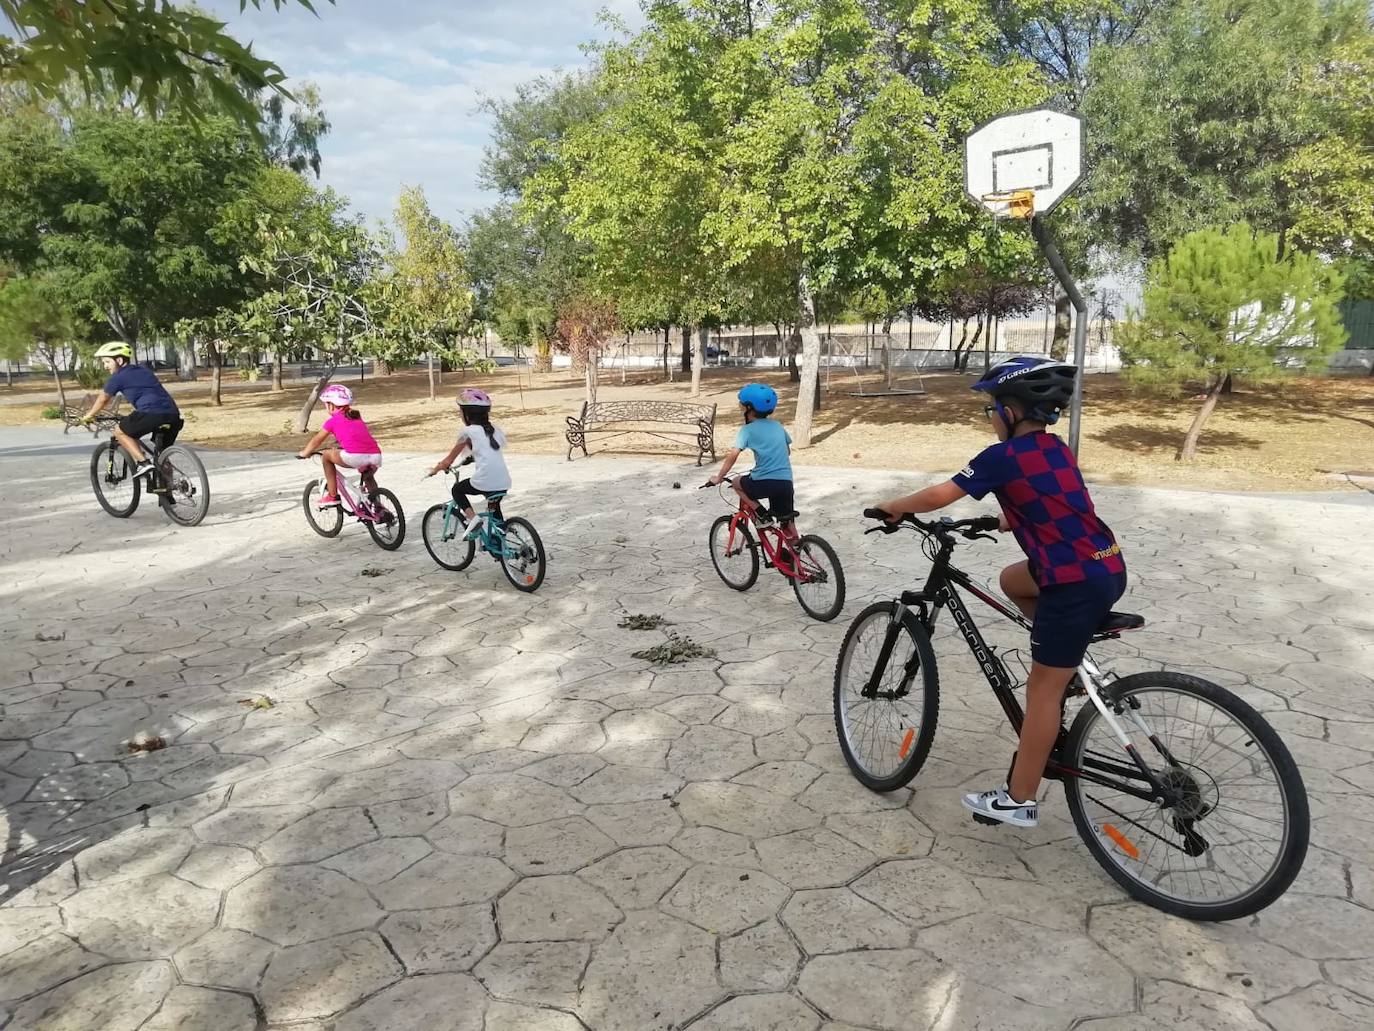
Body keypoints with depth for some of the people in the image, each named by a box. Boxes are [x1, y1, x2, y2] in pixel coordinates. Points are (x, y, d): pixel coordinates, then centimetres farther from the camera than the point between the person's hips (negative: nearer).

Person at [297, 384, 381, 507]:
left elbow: (317, 441, 25)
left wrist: (304, 453, 42)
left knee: (327, 455, 20)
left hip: (355, 456, -6)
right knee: (368, 477, 38)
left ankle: (332, 496, 19)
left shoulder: (333, 420, 14)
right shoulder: (357, 416, 29)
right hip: (376, 456, 6)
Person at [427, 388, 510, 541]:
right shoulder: (495, 430, 18)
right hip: (504, 483, 6)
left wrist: (435, 470, 28)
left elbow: (448, 461, 10)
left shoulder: (467, 432, 3)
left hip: (484, 482, -6)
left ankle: (472, 518, 0)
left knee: (457, 489, 20)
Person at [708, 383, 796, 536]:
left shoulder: (748, 429, -1)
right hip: (786, 483, 5)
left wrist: (719, 478, -2)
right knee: (787, 522, 19)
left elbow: (733, 455, -12)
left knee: (737, 482, 24)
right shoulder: (777, 425, 16)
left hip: (764, 483, -5)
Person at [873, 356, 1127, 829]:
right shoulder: (1057, 449, 15)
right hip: (1107, 568, 8)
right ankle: (1069, 666, 24)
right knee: (1013, 580, 29)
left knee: (1042, 688, 2)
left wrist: (891, 506, 10)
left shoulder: (1003, 456, -10)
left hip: (1078, 582, -8)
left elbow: (940, 495, -6)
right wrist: (1000, 523, 37)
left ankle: (1017, 801, 13)